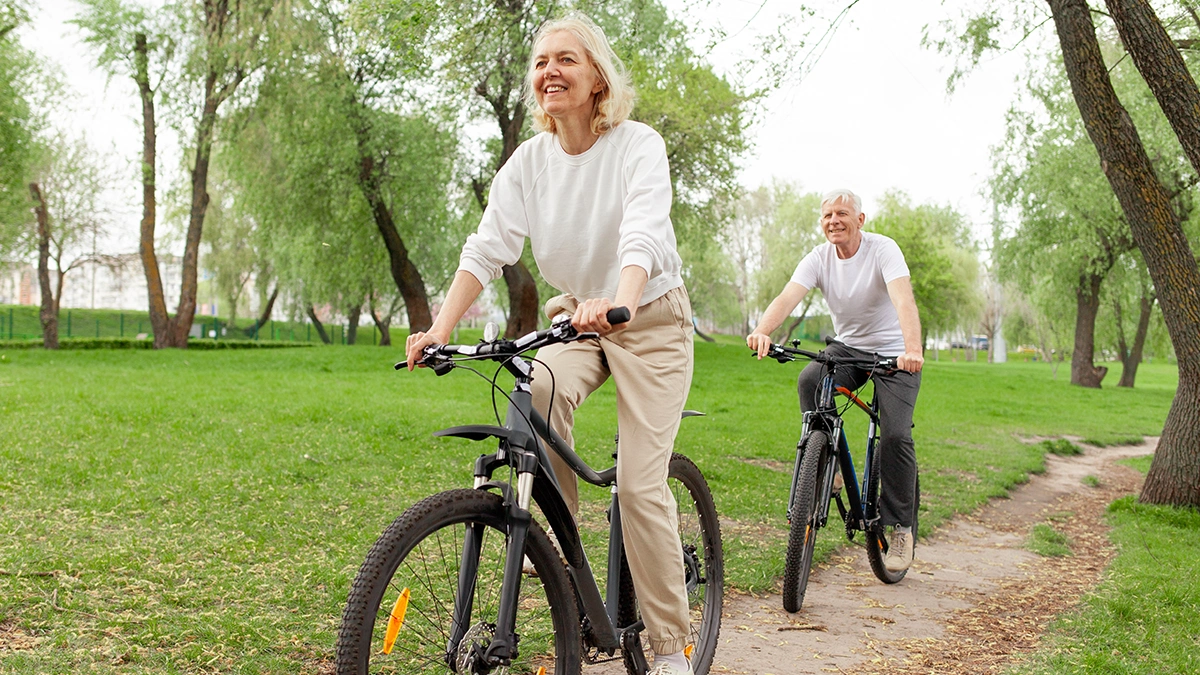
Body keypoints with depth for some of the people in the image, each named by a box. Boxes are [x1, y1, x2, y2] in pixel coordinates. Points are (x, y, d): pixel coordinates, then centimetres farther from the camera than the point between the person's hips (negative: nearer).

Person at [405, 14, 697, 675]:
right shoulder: (529, 160, -4)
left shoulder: (637, 145, -18)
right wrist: (440, 328, -26)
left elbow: (642, 236, -35)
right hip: (575, 314, 4)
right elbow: (488, 247, -12)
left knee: (641, 485, -11)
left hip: (650, 321, -4)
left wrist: (620, 302, -56)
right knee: (539, 393, -30)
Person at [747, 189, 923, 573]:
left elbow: (903, 299, -34)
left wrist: (912, 349, -52)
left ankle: (901, 527, -1)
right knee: (810, 381, -29)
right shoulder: (818, 259, -7)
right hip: (848, 347, 3)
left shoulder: (883, 250, -18)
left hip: (894, 354, -3)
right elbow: (788, 297, -23)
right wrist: (762, 331, -45)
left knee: (896, 434, -18)